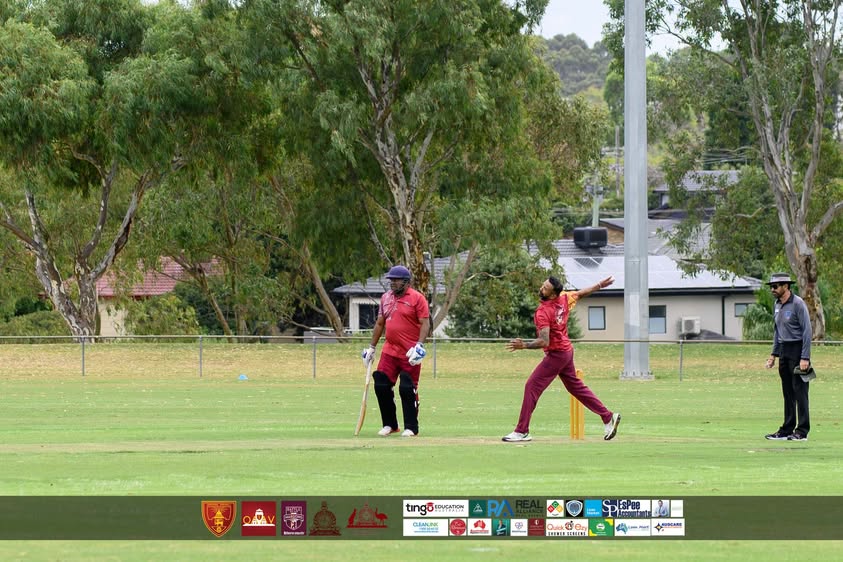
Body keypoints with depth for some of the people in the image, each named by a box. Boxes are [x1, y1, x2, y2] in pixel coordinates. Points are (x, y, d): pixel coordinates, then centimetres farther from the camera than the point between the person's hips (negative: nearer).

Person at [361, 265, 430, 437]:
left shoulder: (417, 298, -7)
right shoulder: (386, 298, 13)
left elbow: (425, 324, -12)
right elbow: (379, 324, 20)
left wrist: (419, 346, -24)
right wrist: (371, 348, 18)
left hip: (410, 354, -6)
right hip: (389, 351, 6)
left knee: (407, 389, -6)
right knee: (381, 386, 2)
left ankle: (411, 428, 4)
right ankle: (390, 425, 15)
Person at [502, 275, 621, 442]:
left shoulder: (543, 312, -25)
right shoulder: (564, 298, -2)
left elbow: (544, 341, -32)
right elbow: (581, 293, 15)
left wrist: (524, 345, -41)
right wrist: (600, 286, 31)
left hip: (556, 355, -9)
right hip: (567, 351, 9)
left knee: (532, 386, -7)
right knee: (575, 386, 20)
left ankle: (522, 431, -8)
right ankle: (608, 417, 24)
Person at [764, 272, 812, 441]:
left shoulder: (797, 304, -12)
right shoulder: (777, 305, 12)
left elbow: (807, 330, -15)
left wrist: (805, 358, -19)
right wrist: (774, 354, 16)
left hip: (797, 350, -8)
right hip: (784, 351, 8)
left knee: (799, 390, -7)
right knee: (787, 392, 10)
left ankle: (802, 431, -6)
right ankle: (787, 430, 14)